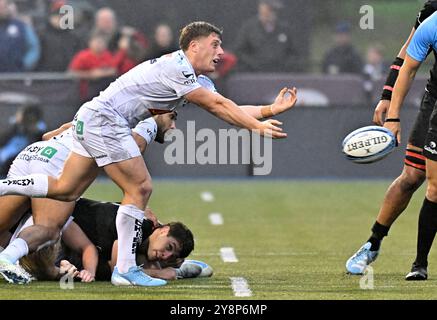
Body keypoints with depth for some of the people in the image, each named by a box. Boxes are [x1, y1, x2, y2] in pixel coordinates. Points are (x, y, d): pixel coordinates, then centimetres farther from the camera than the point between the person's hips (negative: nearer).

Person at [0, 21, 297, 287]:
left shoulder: (194, 81, 15)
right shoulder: (175, 68, -15)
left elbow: (228, 108, 15)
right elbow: (219, 106, -14)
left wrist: (271, 109, 10)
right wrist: (257, 127, -10)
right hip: (104, 119, -10)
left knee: (65, 189, 13)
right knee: (140, 188, -8)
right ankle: (125, 269, -5)